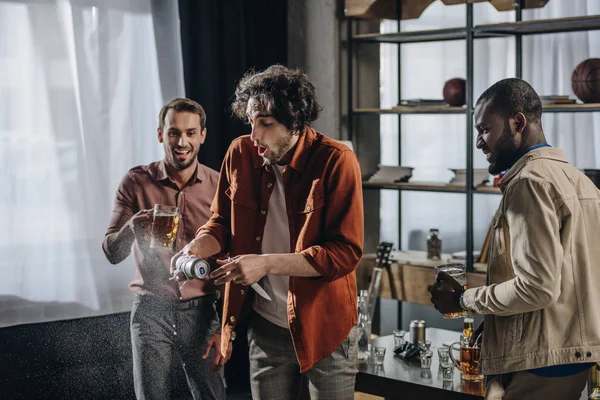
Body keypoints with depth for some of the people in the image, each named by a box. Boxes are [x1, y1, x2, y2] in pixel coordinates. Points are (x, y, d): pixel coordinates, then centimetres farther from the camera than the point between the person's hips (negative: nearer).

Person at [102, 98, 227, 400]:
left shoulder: (219, 186, -1)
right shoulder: (136, 182, -1)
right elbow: (112, 253, -1)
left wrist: (226, 328, 0)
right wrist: (132, 227, -24)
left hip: (202, 311, 0)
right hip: (151, 310, 0)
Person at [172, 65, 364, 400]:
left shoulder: (336, 162, -16)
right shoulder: (241, 153, -1)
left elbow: (345, 253, -19)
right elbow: (222, 223, 12)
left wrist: (266, 263, -25)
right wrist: (197, 247, -10)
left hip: (324, 327, -4)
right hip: (266, 328, 4)